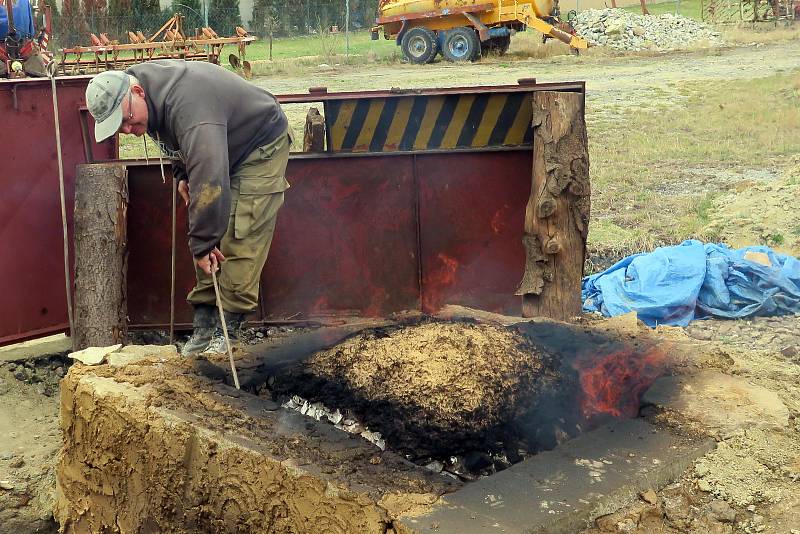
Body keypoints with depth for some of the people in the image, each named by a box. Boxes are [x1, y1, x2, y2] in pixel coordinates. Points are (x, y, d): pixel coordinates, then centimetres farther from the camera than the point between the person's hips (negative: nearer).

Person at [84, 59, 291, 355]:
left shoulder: (187, 105, -40)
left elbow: (209, 180, -45)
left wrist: (202, 243, -40)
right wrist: (182, 174, 4)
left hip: (261, 145, -9)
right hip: (221, 151, 9)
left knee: (242, 239, -17)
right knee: (210, 237, 3)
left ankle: (227, 330, -11)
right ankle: (203, 326, 7)